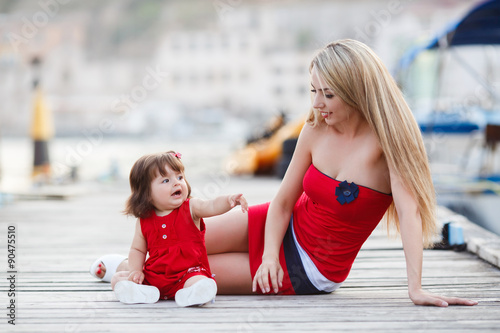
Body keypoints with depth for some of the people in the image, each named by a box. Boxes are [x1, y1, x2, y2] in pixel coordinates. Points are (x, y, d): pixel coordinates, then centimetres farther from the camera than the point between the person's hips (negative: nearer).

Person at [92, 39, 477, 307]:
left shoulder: (387, 137, -24)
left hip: (312, 271, -4)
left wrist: (416, 288, -42)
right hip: (283, 229, 4)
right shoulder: (315, 131, -9)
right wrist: (269, 256, -21)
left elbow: (408, 208, -33)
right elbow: (282, 202, -5)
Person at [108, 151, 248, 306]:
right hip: (154, 275, 4)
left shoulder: (190, 208, -1)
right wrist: (136, 271, -3)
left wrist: (229, 200, -41)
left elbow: (213, 206, -19)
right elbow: (137, 249, 16)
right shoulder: (144, 222, 5)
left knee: (200, 282, -34)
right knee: (117, 278, -9)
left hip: (188, 272, -4)